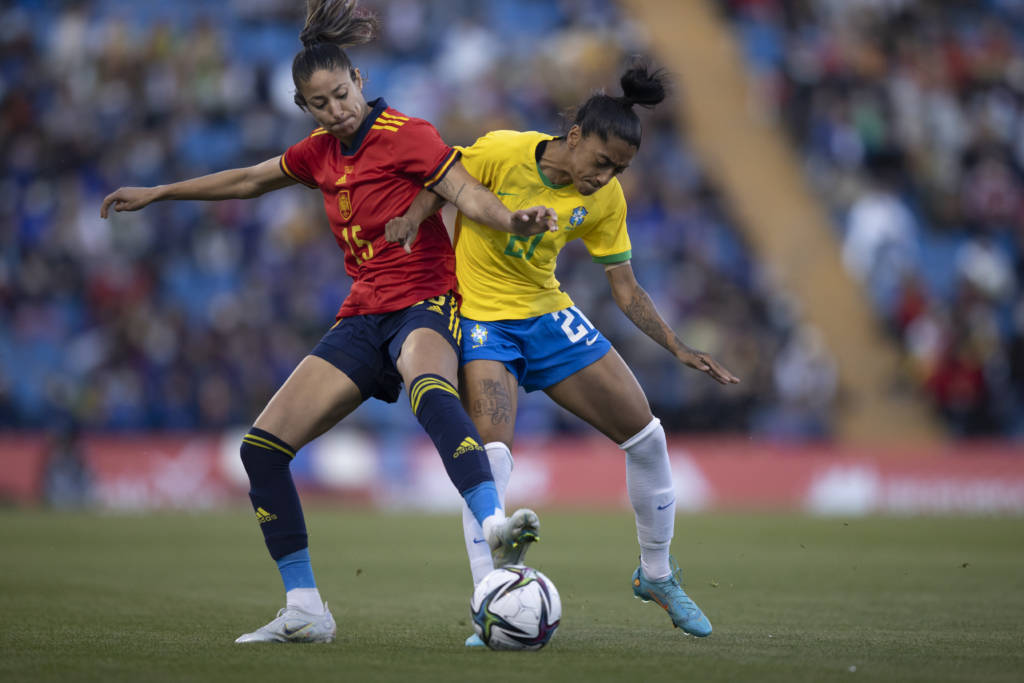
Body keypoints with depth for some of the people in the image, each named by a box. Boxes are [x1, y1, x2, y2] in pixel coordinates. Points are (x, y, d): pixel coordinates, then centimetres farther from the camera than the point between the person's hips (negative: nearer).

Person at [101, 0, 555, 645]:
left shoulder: (404, 136, -8)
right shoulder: (320, 152, 12)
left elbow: (470, 194, -19)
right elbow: (247, 180, 28)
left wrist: (513, 220, -41)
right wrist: (155, 193, 36)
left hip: (424, 305, -7)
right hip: (362, 318, 7)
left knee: (430, 390, -43)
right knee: (262, 446, -5)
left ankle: (496, 527, -62)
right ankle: (305, 612, 1)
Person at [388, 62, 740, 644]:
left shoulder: (605, 199, -6)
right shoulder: (501, 153, -19)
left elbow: (625, 287, 1)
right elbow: (439, 186, -4)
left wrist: (679, 348, -9)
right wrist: (413, 216, -26)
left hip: (549, 315, 5)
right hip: (480, 318, -5)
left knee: (646, 436, 2)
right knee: (491, 452, -25)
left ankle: (657, 574, 24)